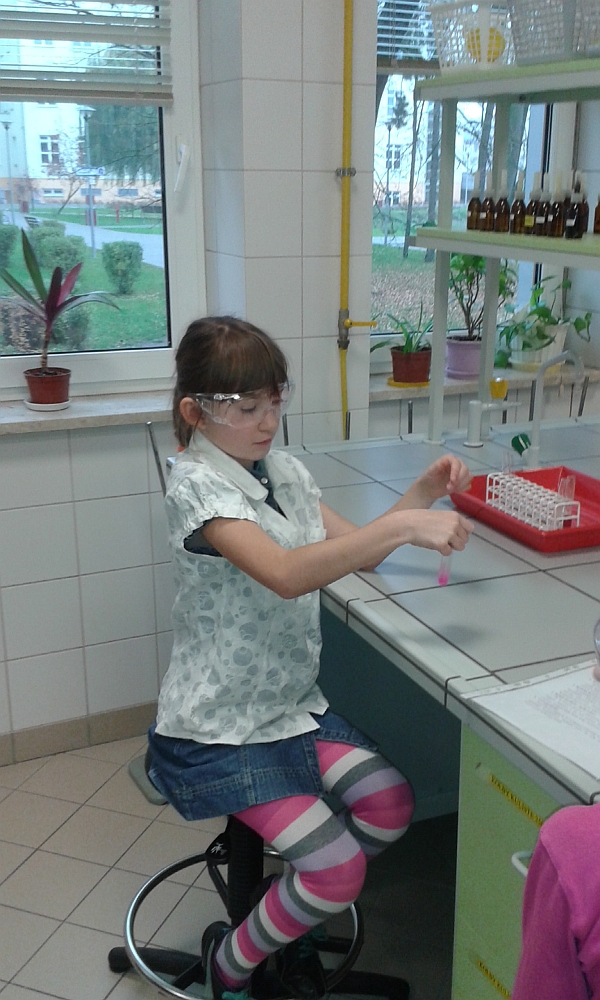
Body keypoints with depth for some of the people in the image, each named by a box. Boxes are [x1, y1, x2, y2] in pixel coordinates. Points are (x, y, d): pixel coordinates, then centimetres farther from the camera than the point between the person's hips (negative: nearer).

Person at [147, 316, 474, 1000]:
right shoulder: (196, 486, -20)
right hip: (217, 731, -7)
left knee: (390, 804, -6)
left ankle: (289, 918, 19)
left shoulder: (283, 471, 6)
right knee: (338, 867, -13)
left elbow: (356, 552, 9)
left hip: (291, 705, 8)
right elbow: (287, 574, -36)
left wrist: (425, 491, -5)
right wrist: (404, 526, -39)